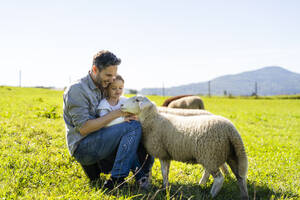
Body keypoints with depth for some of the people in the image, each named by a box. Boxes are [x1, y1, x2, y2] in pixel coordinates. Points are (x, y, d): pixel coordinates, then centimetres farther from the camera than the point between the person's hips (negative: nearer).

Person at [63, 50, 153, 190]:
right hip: (82, 147, -8)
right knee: (134, 126, -23)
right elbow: (83, 128, -20)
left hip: (98, 144, 8)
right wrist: (115, 114, -20)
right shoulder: (77, 90, -13)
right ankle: (116, 181, -23)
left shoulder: (102, 88, 14)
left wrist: (124, 115, -7)